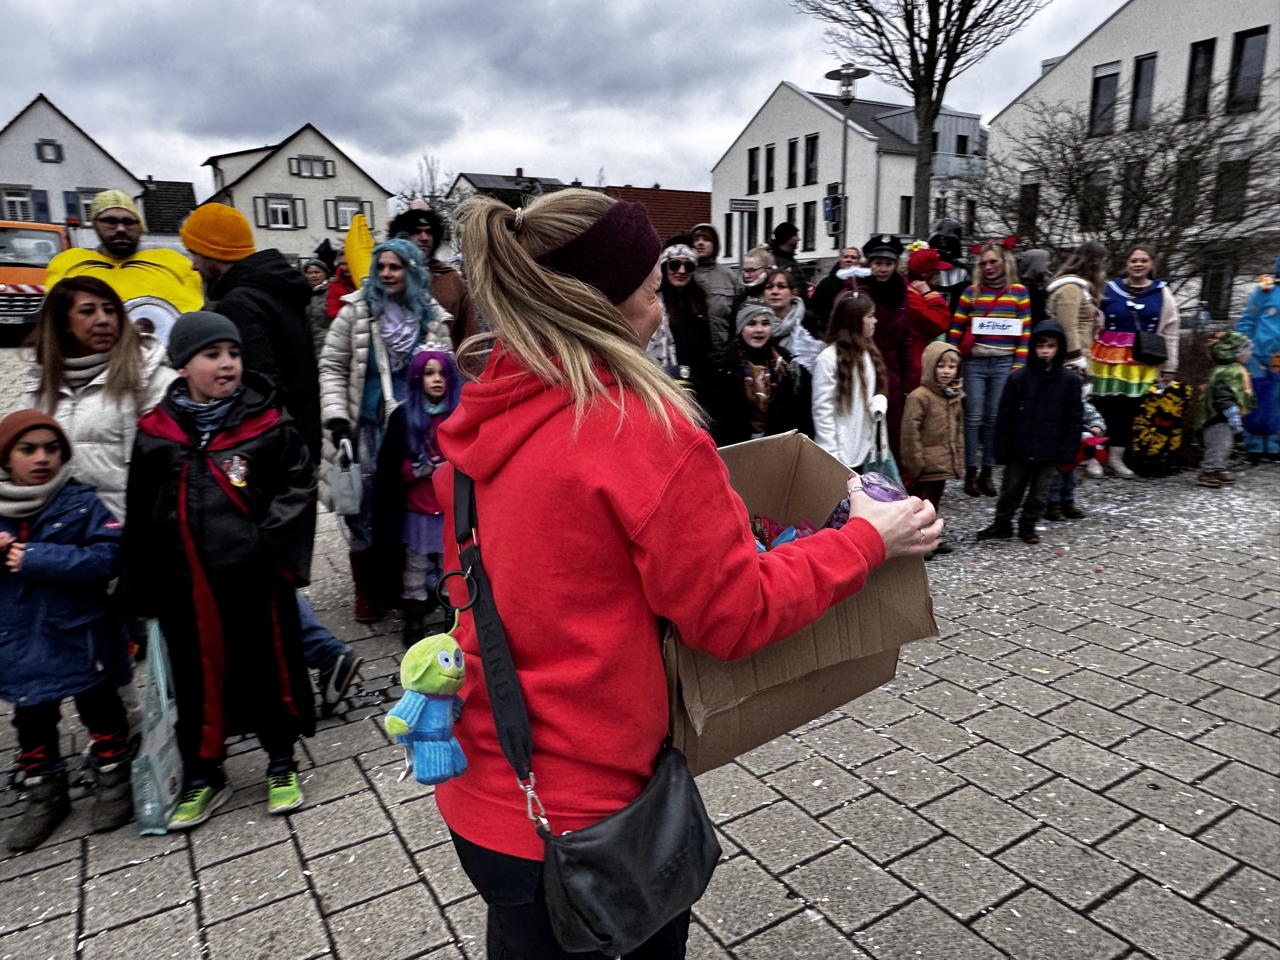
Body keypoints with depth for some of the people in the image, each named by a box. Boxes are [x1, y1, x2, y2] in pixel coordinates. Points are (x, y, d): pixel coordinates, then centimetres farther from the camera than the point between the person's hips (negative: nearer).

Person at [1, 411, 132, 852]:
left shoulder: (81, 503, -13)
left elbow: (107, 558, -25)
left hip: (81, 638, -4)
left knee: (100, 711, 14)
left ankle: (112, 778, 34)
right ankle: (44, 795, 38)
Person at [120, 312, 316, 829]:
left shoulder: (269, 424, -4)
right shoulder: (156, 434, 3)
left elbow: (299, 487, -5)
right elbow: (141, 517, 8)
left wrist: (266, 541, -17)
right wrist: (139, 592, 9)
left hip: (258, 580, -2)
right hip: (186, 586, 2)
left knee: (271, 667, 10)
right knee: (199, 676, 14)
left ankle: (281, 765, 31)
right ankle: (203, 776, 34)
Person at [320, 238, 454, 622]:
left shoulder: (432, 317, 7)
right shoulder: (357, 310, 0)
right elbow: (332, 366, 1)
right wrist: (337, 418, -10)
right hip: (367, 428, -2)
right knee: (366, 507, 1)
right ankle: (367, 591, 17)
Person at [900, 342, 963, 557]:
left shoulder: (955, 396, 10)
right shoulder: (919, 397, -16)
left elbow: (958, 430, 18)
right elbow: (910, 432, -18)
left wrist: (958, 460, 15)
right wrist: (916, 462, -17)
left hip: (943, 465, 8)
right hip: (924, 467, -8)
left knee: (933, 501, 17)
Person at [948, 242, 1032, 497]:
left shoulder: (1019, 292, 7)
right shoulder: (971, 292, 7)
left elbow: (1025, 331, 5)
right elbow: (956, 328, 7)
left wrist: (1019, 364, -1)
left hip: (1004, 363, 0)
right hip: (974, 363, 0)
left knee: (994, 418, 4)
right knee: (974, 417, -1)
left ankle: (986, 473, 12)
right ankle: (970, 473, 6)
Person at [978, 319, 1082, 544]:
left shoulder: (1069, 380, -2)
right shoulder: (1019, 378, -5)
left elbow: (1075, 419, 1)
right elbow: (1004, 417, -4)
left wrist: (1069, 451, -4)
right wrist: (1002, 450, -6)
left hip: (1050, 452, 1)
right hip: (1020, 450, -1)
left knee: (1040, 492, 11)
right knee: (1010, 489, 10)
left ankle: (1028, 526, 28)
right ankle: (1002, 524, 25)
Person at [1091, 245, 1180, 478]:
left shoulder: (1162, 293, 9)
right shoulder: (1109, 289, 5)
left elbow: (1170, 331, 10)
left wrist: (1170, 368, 7)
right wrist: (1087, 357, 0)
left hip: (1143, 363, 1)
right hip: (1109, 358, -1)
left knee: (1130, 408, 1)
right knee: (1104, 406, -4)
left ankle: (1116, 457, 11)